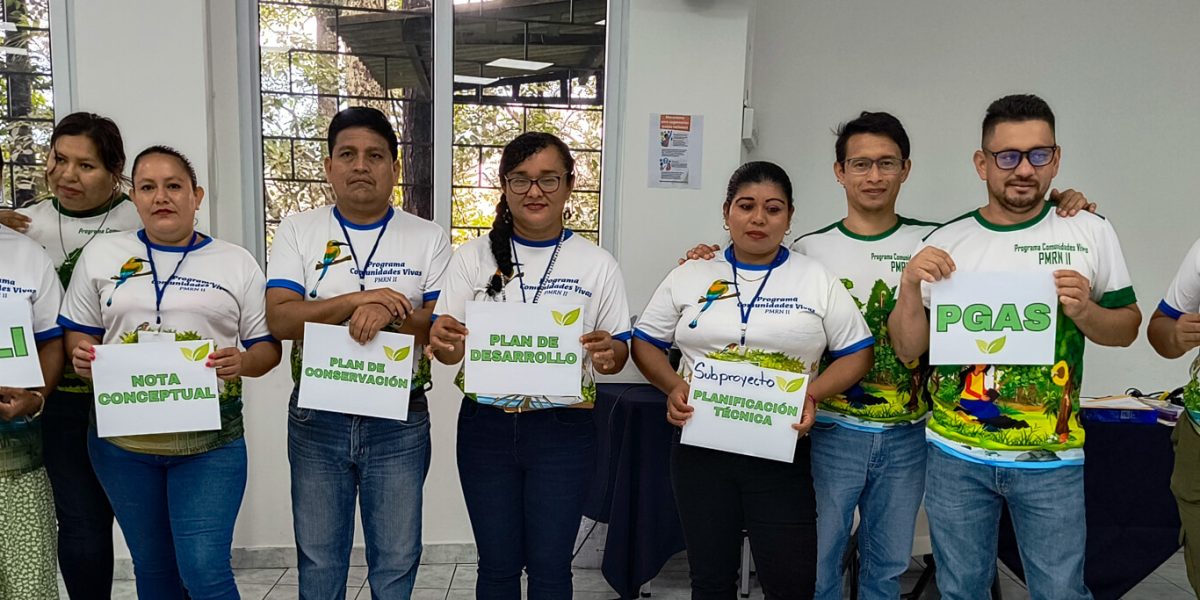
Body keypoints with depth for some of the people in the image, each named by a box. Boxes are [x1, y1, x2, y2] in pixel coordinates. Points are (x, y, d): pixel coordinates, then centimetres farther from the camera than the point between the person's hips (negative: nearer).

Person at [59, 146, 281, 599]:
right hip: (122, 439, 3)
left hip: (210, 442, -2)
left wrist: (243, 363, -19)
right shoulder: (101, 254, 8)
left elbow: (268, 347, 3)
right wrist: (81, 357, -10)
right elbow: (79, 332, 12)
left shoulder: (236, 263, 3)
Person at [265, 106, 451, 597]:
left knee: (397, 560, 12)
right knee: (318, 559, 16)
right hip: (317, 420, 1)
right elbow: (279, 319, -10)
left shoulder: (429, 238, 0)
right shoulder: (297, 231, 2)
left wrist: (390, 315, -24)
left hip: (399, 423, -1)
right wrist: (357, 300, -22)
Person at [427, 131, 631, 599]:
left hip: (564, 432, -1)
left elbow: (619, 352, 3)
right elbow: (449, 348, 3)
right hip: (486, 426, 1)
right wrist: (442, 341, -21)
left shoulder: (598, 265, -1)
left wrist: (608, 354, -20)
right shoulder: (474, 257, 1)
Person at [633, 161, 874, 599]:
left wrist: (812, 394, -14)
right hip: (701, 448, 2)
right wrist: (672, 386, -9)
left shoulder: (818, 280, 3)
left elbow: (857, 354, 4)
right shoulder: (689, 277, 6)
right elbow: (645, 344, 10)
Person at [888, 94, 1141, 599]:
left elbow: (1127, 328, 7)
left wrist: (1085, 313, -14)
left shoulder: (1090, 232, -1)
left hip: (1051, 460, -1)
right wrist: (910, 288, -17)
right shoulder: (946, 243, -1)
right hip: (955, 455, 1)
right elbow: (909, 350, 0)